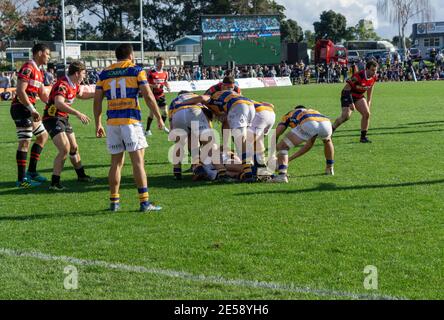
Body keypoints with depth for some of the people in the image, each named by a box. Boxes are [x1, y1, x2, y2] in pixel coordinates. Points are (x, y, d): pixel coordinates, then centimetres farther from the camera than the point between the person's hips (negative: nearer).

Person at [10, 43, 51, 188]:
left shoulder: (39, 71, 17)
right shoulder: (28, 68, -14)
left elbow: (42, 94, 21)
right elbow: (20, 91, -22)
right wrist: (32, 110, -23)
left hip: (29, 109, 10)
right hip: (21, 108, -10)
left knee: (43, 135, 16)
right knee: (25, 142, -9)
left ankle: (31, 171, 20)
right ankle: (21, 180, -6)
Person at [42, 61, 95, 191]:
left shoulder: (74, 85, 7)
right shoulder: (62, 85, -23)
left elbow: (80, 94, 31)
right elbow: (59, 103, -40)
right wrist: (78, 113, -44)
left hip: (63, 118, 10)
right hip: (53, 118, -10)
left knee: (74, 148, 19)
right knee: (65, 149, -20)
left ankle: (81, 175, 37)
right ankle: (54, 183, -17)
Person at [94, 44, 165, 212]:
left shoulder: (104, 73, 12)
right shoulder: (136, 70, 1)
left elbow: (97, 101, 10)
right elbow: (148, 96, -4)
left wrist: (98, 124, 18)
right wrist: (159, 118, 3)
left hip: (112, 122, 4)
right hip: (131, 120, -4)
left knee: (116, 162, 12)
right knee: (138, 160, -4)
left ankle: (114, 202, 15)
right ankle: (144, 202, -7)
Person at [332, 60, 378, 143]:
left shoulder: (374, 78, -6)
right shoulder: (358, 76, -29)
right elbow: (347, 88, -25)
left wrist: (368, 101, 15)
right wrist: (350, 103, -27)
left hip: (359, 96, 7)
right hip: (348, 95, -7)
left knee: (366, 113, -9)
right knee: (346, 116, -20)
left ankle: (363, 137, 2)